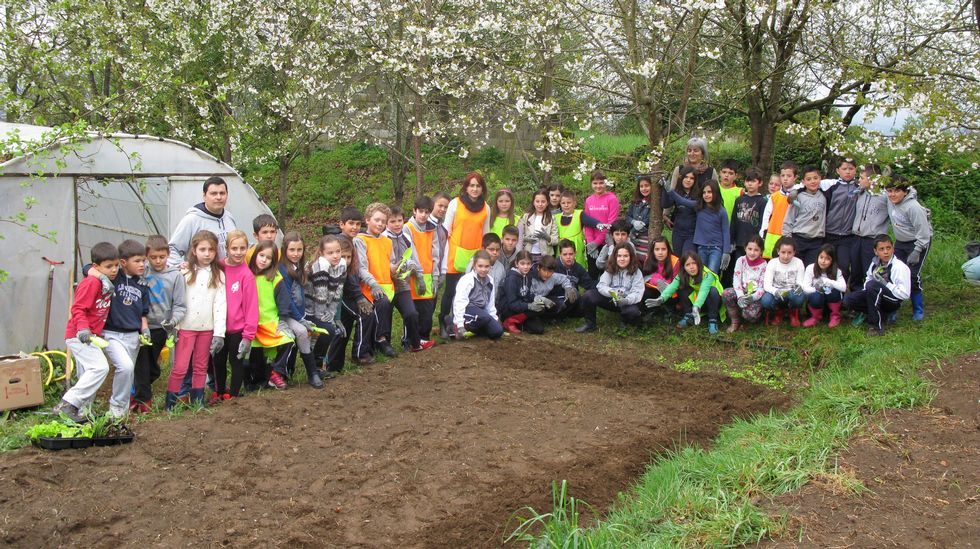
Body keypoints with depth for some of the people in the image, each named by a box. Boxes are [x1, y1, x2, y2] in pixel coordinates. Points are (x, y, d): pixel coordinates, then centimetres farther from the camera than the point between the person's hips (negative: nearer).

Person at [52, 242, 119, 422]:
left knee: (88, 377, 14)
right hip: (79, 336, -10)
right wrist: (83, 329, -34)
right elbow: (78, 308, -21)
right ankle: (66, 405, -18)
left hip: (89, 337, 10)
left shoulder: (107, 284, 11)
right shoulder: (91, 283, -17)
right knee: (100, 367, -21)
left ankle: (82, 412, 23)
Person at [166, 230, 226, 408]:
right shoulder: (185, 272, -2)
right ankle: (170, 404, 6)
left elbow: (220, 304, 1)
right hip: (186, 327, -3)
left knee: (201, 367, 12)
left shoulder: (218, 275, 5)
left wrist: (219, 333, -5)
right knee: (180, 367, -4)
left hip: (207, 328, 3)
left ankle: (198, 402, 21)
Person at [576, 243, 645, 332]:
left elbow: (637, 292, -17)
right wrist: (613, 293, -35)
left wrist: (627, 300, -40)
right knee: (588, 295, -22)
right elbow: (601, 285, -13)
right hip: (610, 299, 2)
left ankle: (623, 324, 2)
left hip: (627, 302, -2)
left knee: (633, 312, -37)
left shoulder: (636, 272, -8)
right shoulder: (610, 269, -1)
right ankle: (590, 324, 0)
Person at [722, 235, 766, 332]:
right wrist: (740, 296, -26)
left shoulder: (763, 265, -7)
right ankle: (735, 321, -11)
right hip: (741, 292, 3)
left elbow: (763, 287, -10)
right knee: (725, 294, -31)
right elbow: (736, 280, -9)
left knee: (750, 314, -33)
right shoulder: (741, 261, -2)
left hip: (755, 295, -2)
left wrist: (752, 297, -28)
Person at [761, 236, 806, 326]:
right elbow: (766, 285, -17)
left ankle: (793, 313, 2)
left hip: (791, 293, 0)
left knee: (798, 296, -37)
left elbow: (800, 282, -7)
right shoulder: (772, 263, -10)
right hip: (776, 294, 0)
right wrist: (776, 291, -39)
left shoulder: (798, 263, -7)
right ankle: (778, 313, 5)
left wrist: (799, 287, -33)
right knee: (765, 301, -34)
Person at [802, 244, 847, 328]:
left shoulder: (836, 271, -9)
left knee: (834, 292, -30)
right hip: (817, 303, -1)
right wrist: (816, 289, -37)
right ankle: (816, 317, -3)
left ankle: (835, 316, -3)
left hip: (831, 303, 1)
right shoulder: (810, 268, -12)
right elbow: (805, 289, -18)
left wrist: (828, 281, -36)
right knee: (816, 296, -34)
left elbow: (843, 288, -25)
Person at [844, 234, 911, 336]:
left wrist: (886, 284, -23)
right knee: (848, 300, -13)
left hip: (893, 301, -6)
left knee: (872, 285, -35)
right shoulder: (875, 264, 0)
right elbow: (868, 279, 17)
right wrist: (866, 292, -3)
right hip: (875, 297, 6)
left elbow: (904, 294, -22)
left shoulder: (900, 267, -18)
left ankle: (876, 326, -25)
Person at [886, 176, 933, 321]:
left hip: (919, 242, -7)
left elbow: (923, 231, -23)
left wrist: (916, 252, -21)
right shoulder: (890, 200, -10)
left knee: (913, 275, -10)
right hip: (900, 242, 7)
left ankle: (918, 310, 6)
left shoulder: (913, 207, -29)